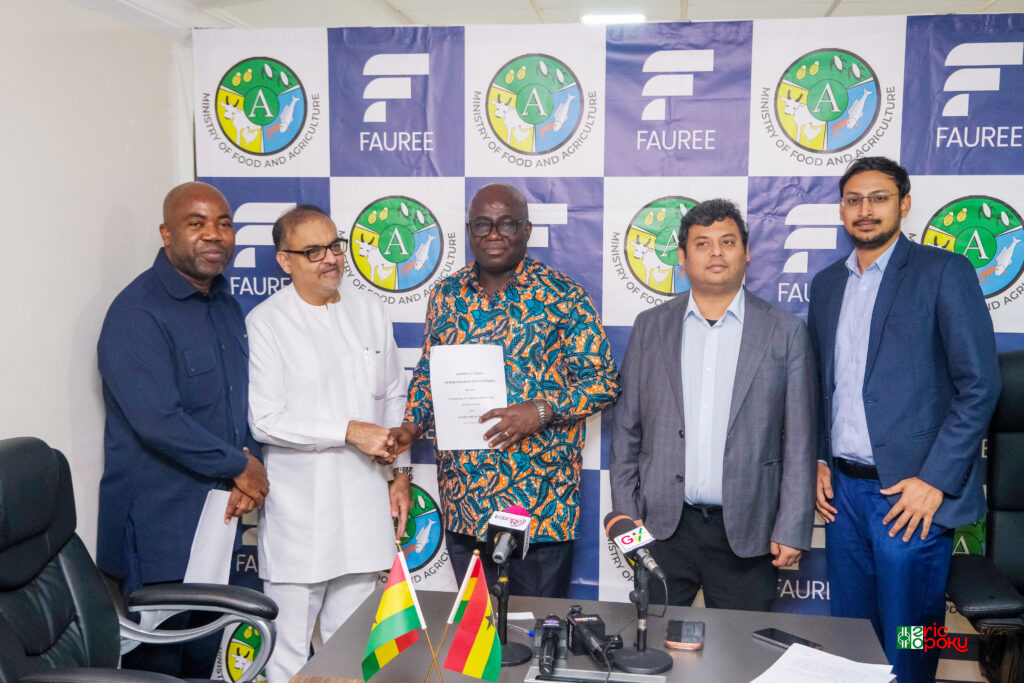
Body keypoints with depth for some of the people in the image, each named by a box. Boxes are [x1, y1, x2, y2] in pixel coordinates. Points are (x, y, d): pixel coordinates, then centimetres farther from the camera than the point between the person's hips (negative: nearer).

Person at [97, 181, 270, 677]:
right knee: (158, 660, 7)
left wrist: (249, 463, -5)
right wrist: (239, 466, -15)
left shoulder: (225, 302, 9)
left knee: (204, 654, 20)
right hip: (160, 522, -7)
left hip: (220, 510, 8)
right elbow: (158, 420, -25)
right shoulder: (136, 314, -17)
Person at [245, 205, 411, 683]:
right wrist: (350, 431, -16)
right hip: (299, 508, -4)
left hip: (364, 500, 5)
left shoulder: (369, 311, 8)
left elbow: (394, 397, 15)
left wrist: (402, 472, 11)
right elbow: (265, 420, -14)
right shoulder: (265, 322, -7)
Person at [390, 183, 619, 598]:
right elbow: (427, 373, 17)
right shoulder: (446, 296, 8)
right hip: (461, 499, 4)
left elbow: (604, 381, -6)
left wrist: (541, 411, -20)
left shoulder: (561, 297, -6)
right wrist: (411, 426, 0)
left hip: (538, 500, -4)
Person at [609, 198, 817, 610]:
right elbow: (626, 429, 7)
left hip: (746, 531, -1)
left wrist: (792, 529, -4)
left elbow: (799, 441, 1)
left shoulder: (785, 332, 2)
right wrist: (626, 513, 2)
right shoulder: (650, 327, 6)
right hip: (662, 526, 1)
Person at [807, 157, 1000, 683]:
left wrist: (935, 480, -14)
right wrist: (817, 460, 7)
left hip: (911, 491, -5)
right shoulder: (826, 284, 12)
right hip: (843, 487, 5)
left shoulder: (943, 271, -5)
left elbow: (979, 384, -9)